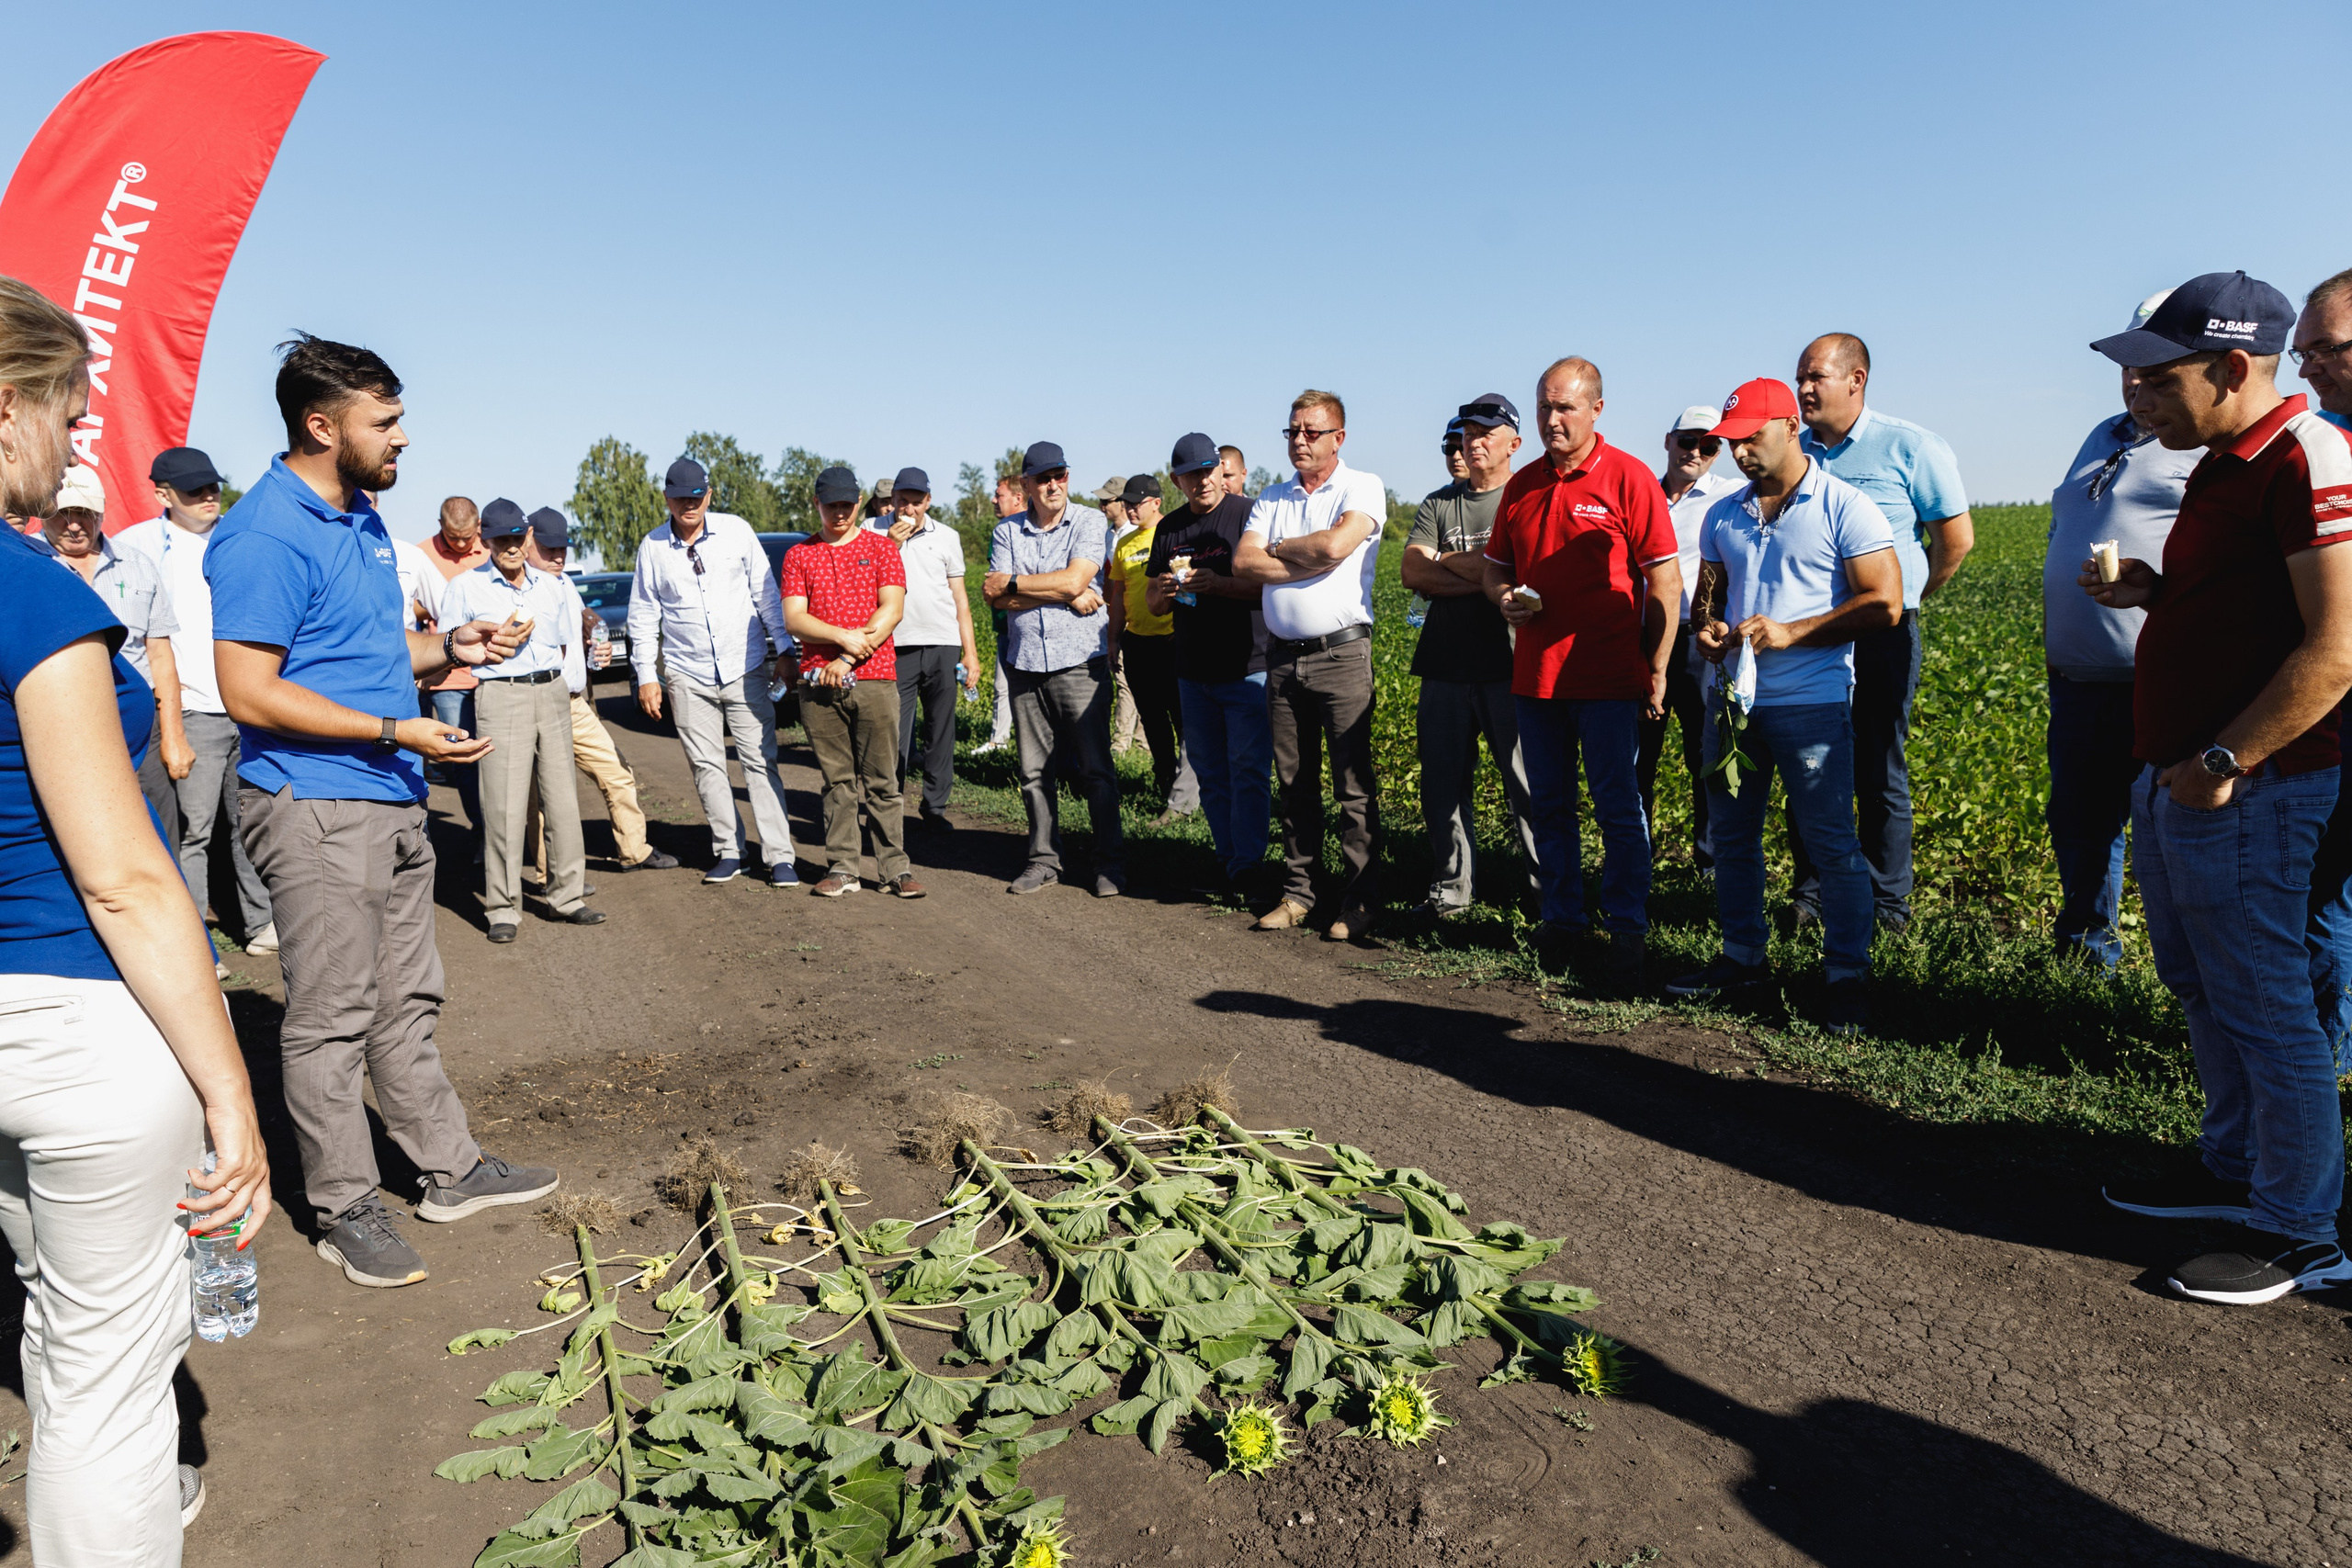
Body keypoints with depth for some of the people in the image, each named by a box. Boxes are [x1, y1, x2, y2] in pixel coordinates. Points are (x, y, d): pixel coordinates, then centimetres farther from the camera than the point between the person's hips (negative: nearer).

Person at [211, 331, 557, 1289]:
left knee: (407, 1003, 16)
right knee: (331, 1020, 2)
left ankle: (451, 1170, 26)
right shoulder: (264, 536, -16)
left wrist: (448, 647, 8)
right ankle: (346, 1209, 15)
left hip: (393, 803, 9)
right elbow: (250, 692, -20)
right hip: (316, 811, -9)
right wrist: (395, 731, -22)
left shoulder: (361, 519, 15)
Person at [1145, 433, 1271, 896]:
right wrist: (1163, 591, -5)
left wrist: (1217, 583, -24)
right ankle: (1226, 859, 21)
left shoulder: (1249, 515, -6)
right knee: (1209, 772, 11)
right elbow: (1153, 604, 17)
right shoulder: (1169, 530, 12)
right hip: (1192, 673, 6)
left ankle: (1246, 867, 0)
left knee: (1247, 769, -6)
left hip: (1248, 668, -6)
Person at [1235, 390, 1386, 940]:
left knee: (1353, 784, -4)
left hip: (1341, 653, -5)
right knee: (1295, 782, 10)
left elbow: (1335, 545, -19)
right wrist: (1309, 562, -10)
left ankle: (1360, 901, 3)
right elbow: (1243, 562, 1)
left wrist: (1277, 548, -1)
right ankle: (1297, 892, 19)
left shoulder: (1362, 487, -1)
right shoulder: (1273, 497, 15)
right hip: (1283, 656, 5)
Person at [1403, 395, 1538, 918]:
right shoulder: (1438, 503, 15)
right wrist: (1479, 577, -9)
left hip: (1509, 665, -4)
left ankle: (1549, 890, 10)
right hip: (1446, 664, 5)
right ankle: (1450, 890, 21)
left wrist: (1444, 561, -4)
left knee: (1528, 786, -1)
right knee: (1444, 782, 10)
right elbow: (1412, 570, 1)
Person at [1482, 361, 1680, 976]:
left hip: (1607, 676, -5)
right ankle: (1561, 917, 24)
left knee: (1618, 807, 1)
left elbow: (1664, 580, -5)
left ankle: (1628, 924, 12)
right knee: (1548, 804, 12)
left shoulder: (1628, 477, -4)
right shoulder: (1521, 485, 11)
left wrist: (1656, 671, -7)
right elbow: (1495, 567, 22)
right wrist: (1504, 597, -2)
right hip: (1534, 673, 5)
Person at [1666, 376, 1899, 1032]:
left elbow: (1884, 604, -10)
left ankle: (1848, 975, 10)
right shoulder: (1723, 516, 12)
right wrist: (1706, 625, -3)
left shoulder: (1845, 508, -5)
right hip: (1733, 696, 6)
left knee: (1830, 841, -1)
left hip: (1811, 703, -6)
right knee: (1730, 832, 12)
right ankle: (1743, 955, 26)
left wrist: (1790, 633, -17)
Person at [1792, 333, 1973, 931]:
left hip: (1879, 636, -3)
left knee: (1879, 773, 2)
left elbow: (1957, 538, 5)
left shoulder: (1910, 447, -1)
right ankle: (1812, 893, 16)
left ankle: (1886, 904, 13)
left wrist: (1907, 598, 11)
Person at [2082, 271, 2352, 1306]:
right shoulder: (2223, 466, 15)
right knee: (2205, 998, 20)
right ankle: (2235, 1174, 36)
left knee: (2267, 1016, 1)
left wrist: (2223, 764, -20)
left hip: (2247, 796, -10)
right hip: (2177, 785, 10)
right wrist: (2153, 593, 8)